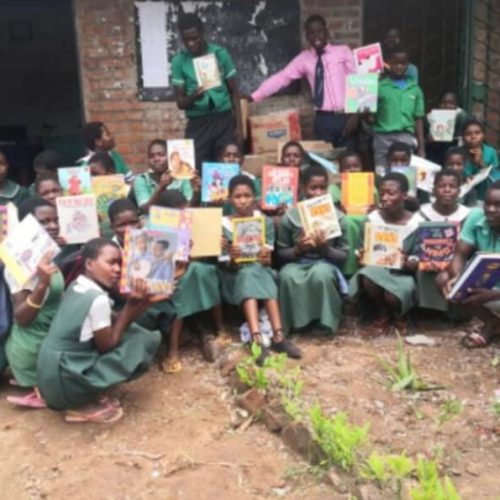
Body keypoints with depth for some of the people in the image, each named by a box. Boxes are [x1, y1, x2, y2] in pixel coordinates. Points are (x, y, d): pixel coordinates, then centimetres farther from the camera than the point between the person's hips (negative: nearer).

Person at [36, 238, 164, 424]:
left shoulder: (77, 285, 6)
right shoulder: (98, 299, -21)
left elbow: (115, 323, 9)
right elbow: (107, 346, -12)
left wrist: (137, 304, -6)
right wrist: (130, 307, -8)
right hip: (65, 382, -9)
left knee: (131, 331, 14)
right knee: (142, 342, -8)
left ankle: (85, 397, 9)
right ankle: (83, 406, -2)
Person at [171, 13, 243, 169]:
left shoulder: (220, 54, 0)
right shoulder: (179, 61, 0)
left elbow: (233, 92, 5)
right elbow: (180, 102, 0)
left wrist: (239, 126, 0)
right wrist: (193, 97, -23)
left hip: (224, 120, 0)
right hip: (197, 124, 0)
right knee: (197, 171, -3)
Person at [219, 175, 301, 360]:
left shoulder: (266, 222, 2)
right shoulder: (223, 225, -3)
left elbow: (268, 260, -4)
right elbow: (227, 266, -8)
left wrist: (266, 259, -29)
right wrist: (232, 260, -32)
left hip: (261, 271, 1)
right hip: (234, 276, -1)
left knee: (259, 272, -33)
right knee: (247, 275, -34)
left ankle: (278, 336, -41)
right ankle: (257, 340, -49)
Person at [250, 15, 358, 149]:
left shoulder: (343, 51, 3)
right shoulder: (304, 59, 8)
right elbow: (281, 78, 2)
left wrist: (355, 114, -7)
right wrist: (254, 97, -6)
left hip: (345, 117, -1)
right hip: (323, 119, 1)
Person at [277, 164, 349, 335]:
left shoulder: (337, 216, -1)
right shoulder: (290, 216, -2)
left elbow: (344, 255, 1)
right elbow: (281, 253, 4)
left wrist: (325, 249, -20)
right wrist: (298, 250, -18)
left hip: (325, 263, 0)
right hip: (297, 263, 0)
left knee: (321, 275, -36)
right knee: (288, 276, -34)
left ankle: (322, 322, -12)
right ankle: (294, 322, -11)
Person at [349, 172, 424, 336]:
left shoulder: (416, 222, -8)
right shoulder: (372, 219, -3)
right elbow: (365, 252, 4)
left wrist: (409, 263, -28)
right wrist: (362, 256, -20)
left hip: (403, 273, -2)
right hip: (378, 268, 2)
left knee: (392, 296, -33)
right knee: (366, 276, -34)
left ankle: (399, 315, 9)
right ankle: (382, 313, -2)